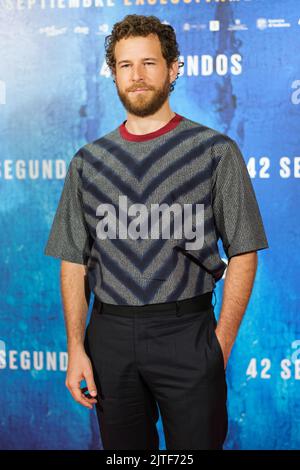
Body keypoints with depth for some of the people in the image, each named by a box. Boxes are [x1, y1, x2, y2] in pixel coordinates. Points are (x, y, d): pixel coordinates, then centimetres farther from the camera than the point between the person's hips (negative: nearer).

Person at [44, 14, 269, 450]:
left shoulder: (216, 151, 1)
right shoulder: (87, 162, 9)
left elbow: (242, 254, -1)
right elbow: (73, 262, 9)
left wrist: (222, 345, -9)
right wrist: (76, 349, 0)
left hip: (188, 332, -2)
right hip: (110, 336, 3)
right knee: (123, 449, 12)